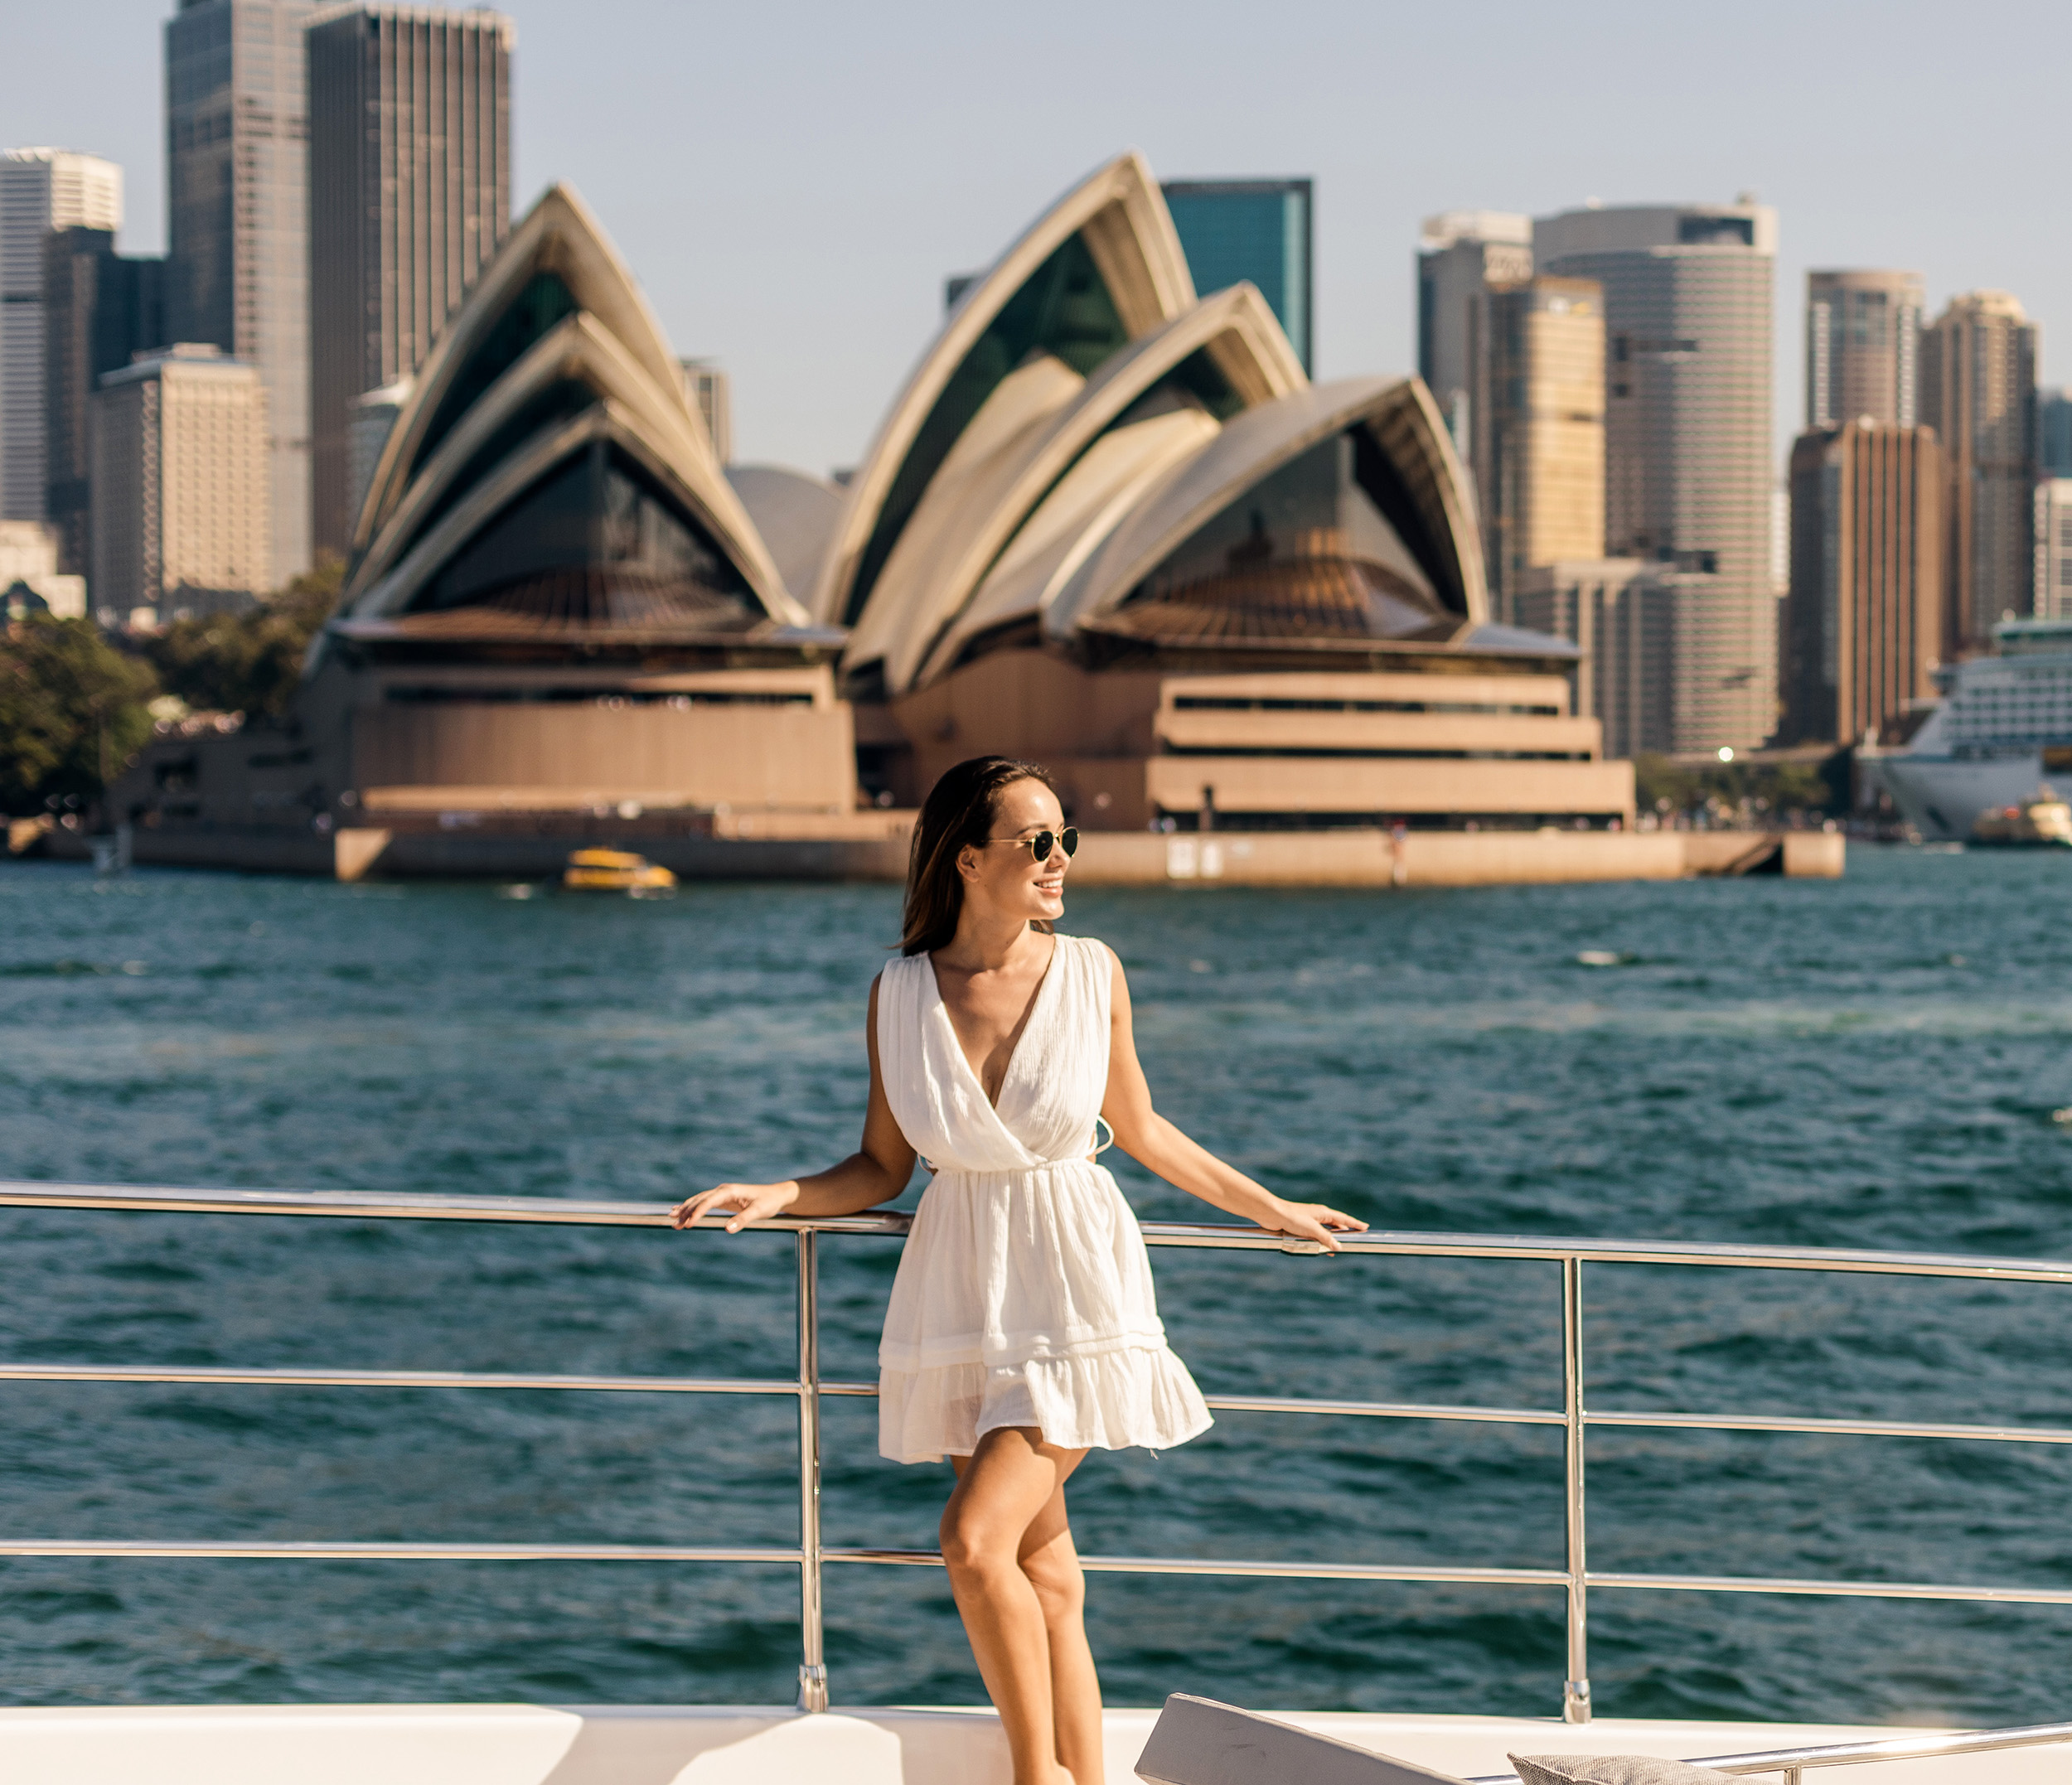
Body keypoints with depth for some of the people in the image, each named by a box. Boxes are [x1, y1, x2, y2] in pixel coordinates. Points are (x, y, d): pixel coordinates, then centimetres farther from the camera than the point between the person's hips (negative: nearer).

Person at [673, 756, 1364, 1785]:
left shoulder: (1091, 973, -4)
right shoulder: (900, 992, -2)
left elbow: (1140, 1129, 10)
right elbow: (882, 1168, 6)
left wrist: (1271, 1210, 16)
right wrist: (776, 1197, -10)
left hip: (1077, 1284, -2)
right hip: (963, 1295, 3)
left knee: (977, 1538, -15)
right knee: (1042, 1568, 7)